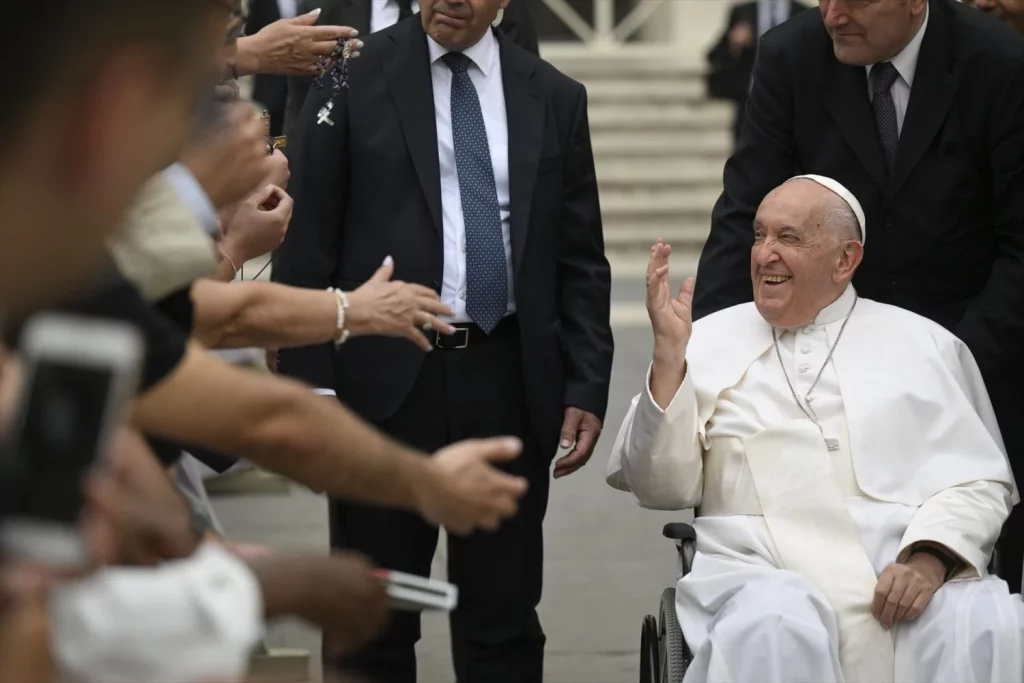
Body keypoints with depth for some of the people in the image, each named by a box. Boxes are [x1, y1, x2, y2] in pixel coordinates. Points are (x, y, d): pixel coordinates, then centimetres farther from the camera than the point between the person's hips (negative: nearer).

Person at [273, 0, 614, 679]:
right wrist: (309, 382, -9)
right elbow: (306, 241, -2)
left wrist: (586, 390, 2)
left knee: (504, 619, 8)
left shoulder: (555, 97, 8)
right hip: (386, 376, -2)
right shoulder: (354, 75, 0)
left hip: (509, 381, 2)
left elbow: (581, 261, 10)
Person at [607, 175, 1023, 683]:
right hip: (768, 573, -1)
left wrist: (930, 558, -12)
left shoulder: (923, 344, 17)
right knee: (770, 633, -36)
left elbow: (977, 482, 8)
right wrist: (669, 355, -3)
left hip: (909, 568, 1)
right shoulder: (710, 340, 16)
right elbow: (660, 488, 8)